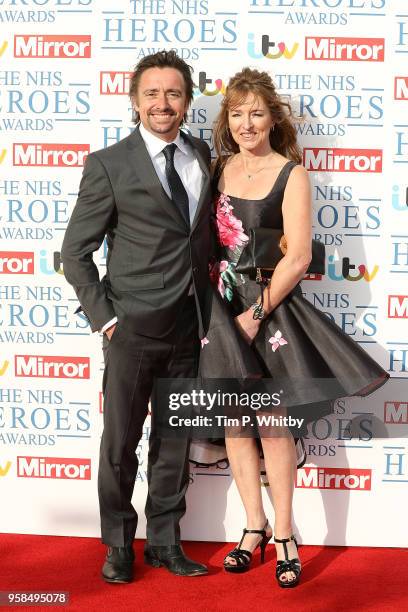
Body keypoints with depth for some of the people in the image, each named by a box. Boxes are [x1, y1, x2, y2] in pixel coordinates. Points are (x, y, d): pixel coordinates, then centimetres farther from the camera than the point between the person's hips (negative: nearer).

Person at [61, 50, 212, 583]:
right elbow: (75, 251, -5)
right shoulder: (109, 165, -7)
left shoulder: (203, 155, 8)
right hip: (134, 326, -4)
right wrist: (103, 318, -10)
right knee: (120, 442, 7)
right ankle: (118, 545, 26)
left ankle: (164, 542, 29)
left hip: (189, 324, 5)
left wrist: (208, 305, 7)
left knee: (175, 440, 14)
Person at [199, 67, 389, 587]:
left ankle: (283, 534, 13)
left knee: (272, 422, -1)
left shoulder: (291, 174, -6)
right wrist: (211, 300, -1)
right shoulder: (220, 167, 7)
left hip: (270, 308, -4)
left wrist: (256, 313, -13)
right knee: (234, 422, 8)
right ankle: (255, 525, 23)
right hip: (221, 306, 4)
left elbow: (297, 258, -11)